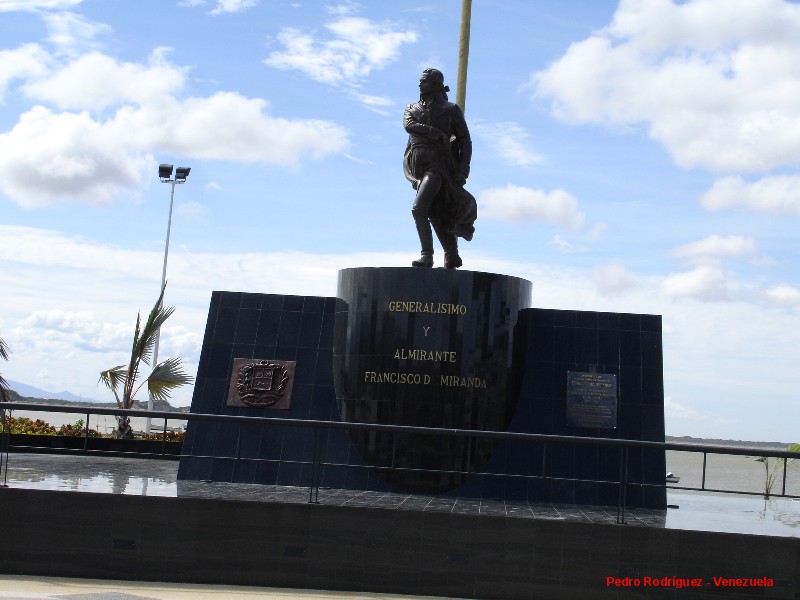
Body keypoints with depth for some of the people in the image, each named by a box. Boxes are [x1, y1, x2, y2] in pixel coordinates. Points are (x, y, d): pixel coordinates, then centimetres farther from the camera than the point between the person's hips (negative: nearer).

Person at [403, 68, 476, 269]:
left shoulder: (451, 110, 7)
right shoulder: (412, 109, 17)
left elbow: (465, 140, 5)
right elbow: (409, 125, -7)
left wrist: (463, 169, -5)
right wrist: (435, 133, -17)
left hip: (437, 165, -5)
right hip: (418, 168, 5)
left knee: (419, 208, -22)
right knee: (436, 215, 8)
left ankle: (427, 255, -15)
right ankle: (452, 256, 18)